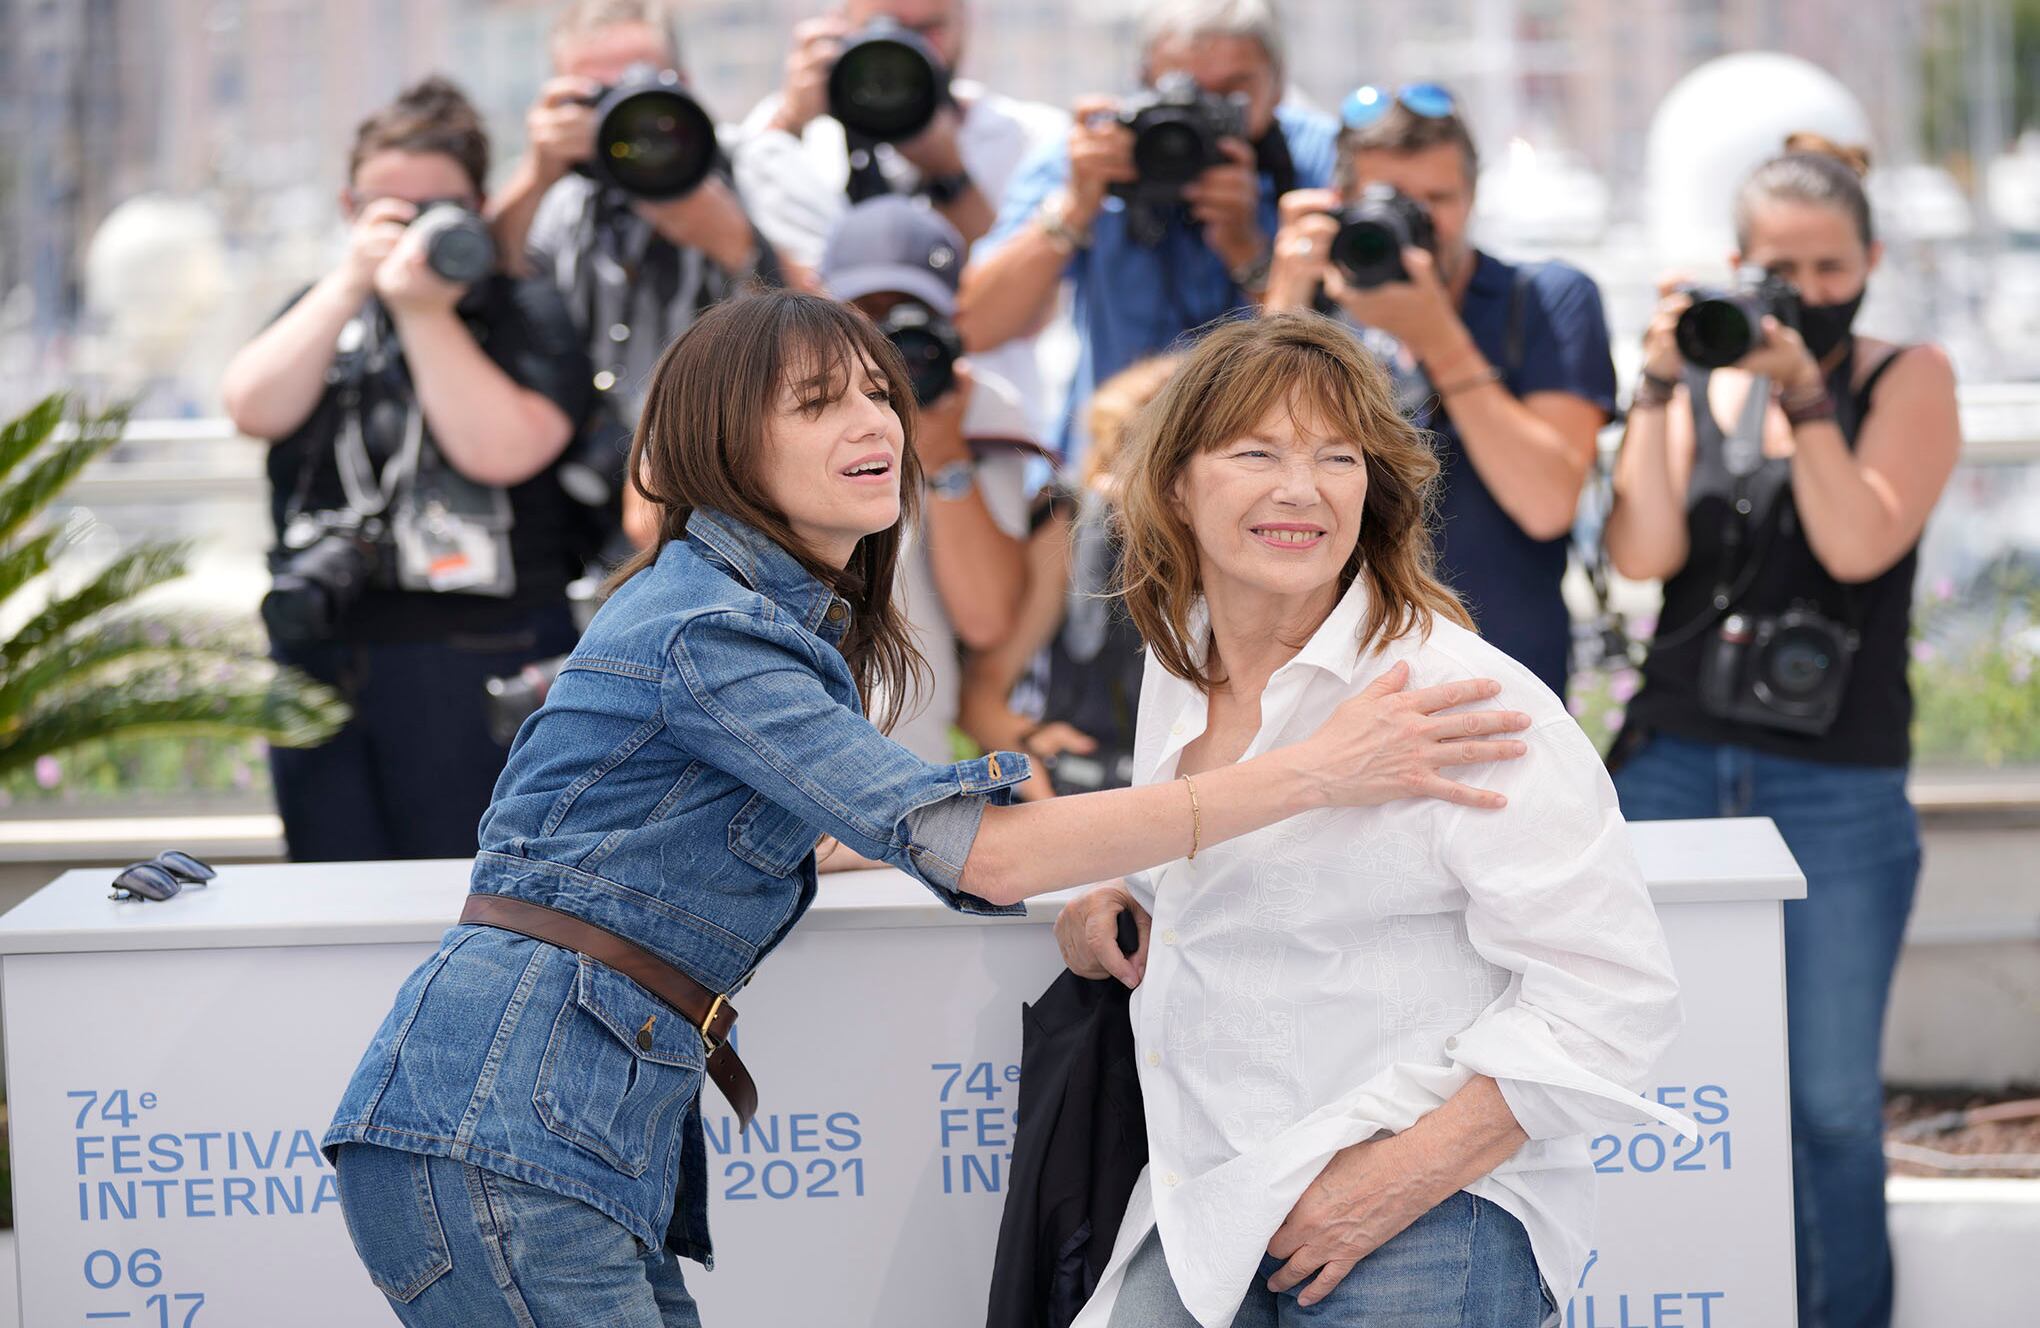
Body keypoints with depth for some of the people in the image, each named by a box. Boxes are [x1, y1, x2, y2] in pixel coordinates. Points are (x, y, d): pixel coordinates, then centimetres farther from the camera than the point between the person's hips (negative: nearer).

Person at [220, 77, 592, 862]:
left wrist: (424, 310, -15)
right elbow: (255, 409, -2)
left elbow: (501, 450, -15)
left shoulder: (525, 316, 2)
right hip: (319, 658, 5)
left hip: (482, 674, -4)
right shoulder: (322, 314, 17)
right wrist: (351, 283, -8)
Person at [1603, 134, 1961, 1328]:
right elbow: (1644, 553, -4)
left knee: (1833, 1100, -2)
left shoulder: (1909, 381, 5)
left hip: (1839, 791, -2)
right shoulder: (1701, 388, 10)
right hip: (1674, 770, 2)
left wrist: (1804, 391, -13)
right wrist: (1658, 386, -7)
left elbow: (1860, 543, -10)